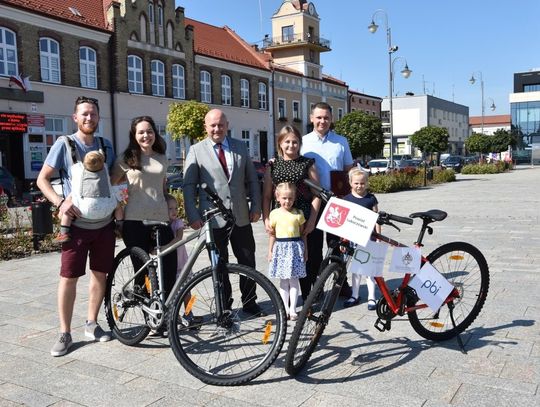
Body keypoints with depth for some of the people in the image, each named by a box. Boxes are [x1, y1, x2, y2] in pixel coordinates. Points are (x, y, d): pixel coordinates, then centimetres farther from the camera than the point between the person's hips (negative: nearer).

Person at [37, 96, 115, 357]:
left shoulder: (106, 145, 6)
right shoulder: (64, 144, -6)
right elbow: (42, 179, -5)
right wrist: (60, 202, -19)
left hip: (104, 223, 4)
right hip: (77, 223, -4)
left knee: (100, 274, 9)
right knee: (69, 277, -1)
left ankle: (91, 324, 25)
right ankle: (65, 333, 11)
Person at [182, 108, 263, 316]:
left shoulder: (240, 147, 9)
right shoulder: (196, 151, 1)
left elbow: (252, 179, 12)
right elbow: (189, 186, -1)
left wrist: (256, 206, 5)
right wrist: (193, 216, -8)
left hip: (241, 216, 3)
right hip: (213, 218, -2)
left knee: (248, 261, 7)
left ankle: (249, 301, 24)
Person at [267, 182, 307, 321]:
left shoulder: (298, 214, 1)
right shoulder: (274, 213, 3)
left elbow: (303, 233, 6)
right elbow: (272, 234, 8)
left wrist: (305, 251, 4)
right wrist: (270, 251, 6)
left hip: (295, 247, -1)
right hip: (280, 248, 1)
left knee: (294, 279, 0)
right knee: (283, 280, 7)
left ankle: (293, 309, 7)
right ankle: (286, 309, 15)